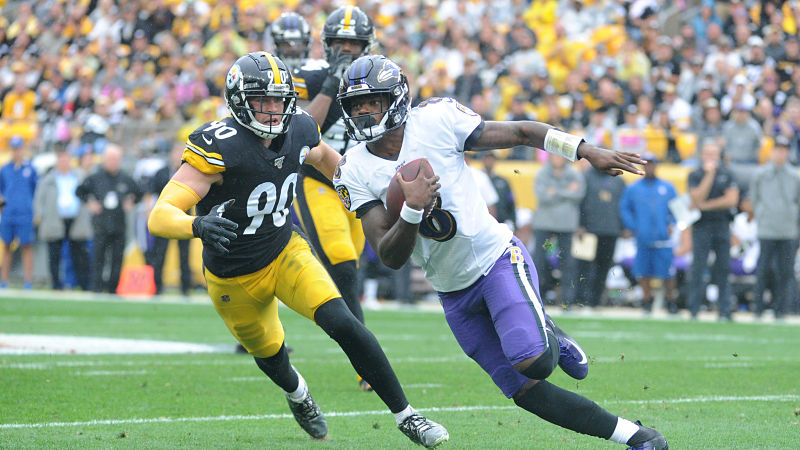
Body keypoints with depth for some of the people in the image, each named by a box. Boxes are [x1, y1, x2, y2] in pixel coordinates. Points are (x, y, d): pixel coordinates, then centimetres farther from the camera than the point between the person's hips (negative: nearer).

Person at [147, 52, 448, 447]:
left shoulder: (298, 131, -13)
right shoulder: (220, 147, -31)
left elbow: (325, 158, 15)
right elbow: (159, 217, -38)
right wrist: (198, 226, -58)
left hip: (285, 252, 2)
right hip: (234, 280, -2)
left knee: (343, 324, -19)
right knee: (270, 355, 21)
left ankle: (405, 415, -9)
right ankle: (298, 394, 58)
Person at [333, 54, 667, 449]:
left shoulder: (434, 122, -14)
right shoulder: (356, 172, -7)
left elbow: (519, 132, -3)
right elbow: (391, 257, -11)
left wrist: (588, 152, -9)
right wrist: (411, 210, -29)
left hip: (497, 259, -3)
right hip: (454, 292, 3)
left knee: (532, 362, -26)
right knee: (526, 391, -2)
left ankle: (549, 339, 11)